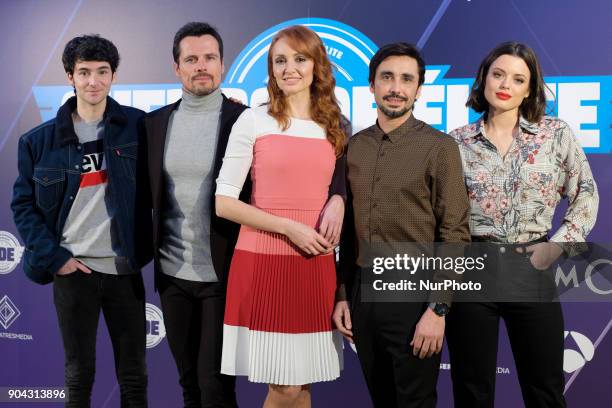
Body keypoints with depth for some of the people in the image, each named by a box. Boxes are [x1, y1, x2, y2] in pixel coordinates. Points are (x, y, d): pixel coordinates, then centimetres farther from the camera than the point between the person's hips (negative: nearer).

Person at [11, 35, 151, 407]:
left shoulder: (137, 126, -1)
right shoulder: (41, 140, 1)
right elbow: (24, 204, 3)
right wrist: (53, 257, -6)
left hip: (125, 268, 0)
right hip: (73, 270, 0)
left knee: (134, 375, 9)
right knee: (79, 374, 11)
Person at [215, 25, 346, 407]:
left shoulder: (334, 126, 10)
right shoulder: (253, 121, -3)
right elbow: (223, 202, -5)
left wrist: (337, 202, -3)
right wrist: (289, 227, -14)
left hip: (316, 265, 4)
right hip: (263, 261, -4)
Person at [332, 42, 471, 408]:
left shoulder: (439, 148, -8)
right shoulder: (354, 147, 7)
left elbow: (455, 234, -11)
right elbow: (350, 228, 12)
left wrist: (438, 309, -15)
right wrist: (342, 295, 10)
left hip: (414, 294, -5)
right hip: (363, 293, 5)